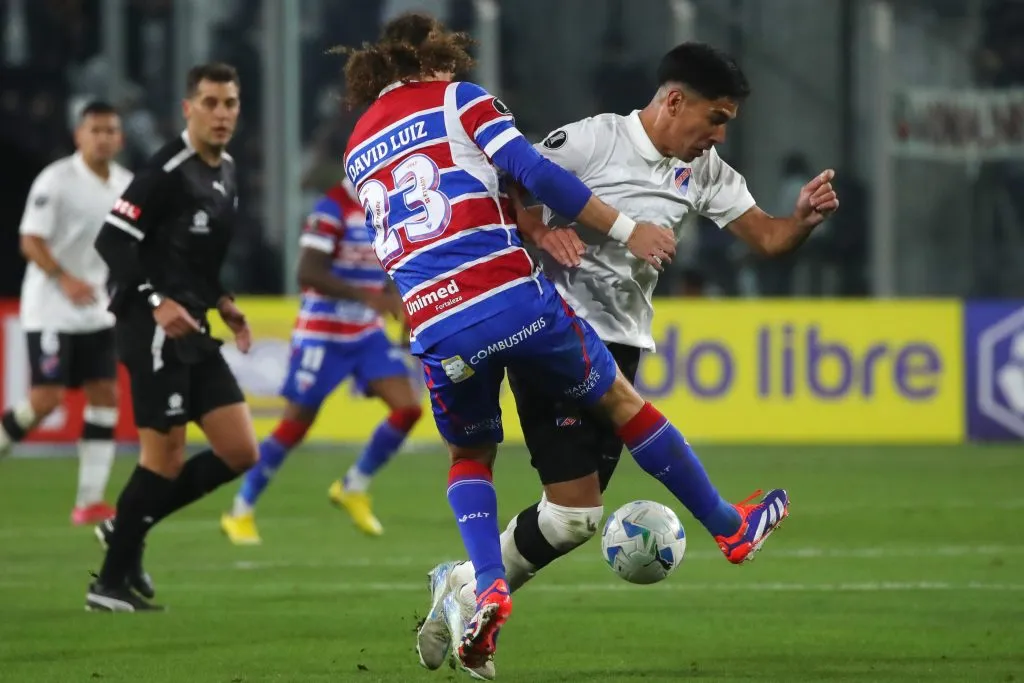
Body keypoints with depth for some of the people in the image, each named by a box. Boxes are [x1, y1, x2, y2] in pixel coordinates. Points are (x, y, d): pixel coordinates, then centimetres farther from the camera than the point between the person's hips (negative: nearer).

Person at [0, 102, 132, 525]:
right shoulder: (56, 181, -13)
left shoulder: (125, 185, 7)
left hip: (97, 311, 6)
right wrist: (65, 279, -28)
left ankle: (91, 502, 1)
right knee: (47, 398, -14)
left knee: (105, 395, -2)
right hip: (50, 311, -6)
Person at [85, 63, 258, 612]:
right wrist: (155, 302, -24)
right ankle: (112, 581, 6)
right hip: (155, 328, -9)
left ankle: (127, 528, 16)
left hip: (193, 329, 9)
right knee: (166, 458, -6)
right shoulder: (167, 171, -14)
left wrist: (223, 304, 13)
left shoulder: (225, 172, 14)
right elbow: (112, 241, -17)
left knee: (239, 453, 4)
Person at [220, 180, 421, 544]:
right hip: (322, 333, -7)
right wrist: (367, 296, -32)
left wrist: (396, 301, -1)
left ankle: (354, 487, 12)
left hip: (367, 332, 7)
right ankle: (240, 512, 12)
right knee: (295, 425, -2)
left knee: (408, 408, -7)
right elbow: (308, 272, -24)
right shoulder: (333, 208, -17)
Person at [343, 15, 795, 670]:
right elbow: (533, 172, -7)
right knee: (619, 399, 15)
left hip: (435, 332, 4)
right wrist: (626, 229, -4)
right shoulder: (455, 98, 5)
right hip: (512, 298, -4)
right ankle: (731, 525, 28)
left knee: (470, 456, 24)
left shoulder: (357, 149, 21)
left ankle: (488, 589, 0)